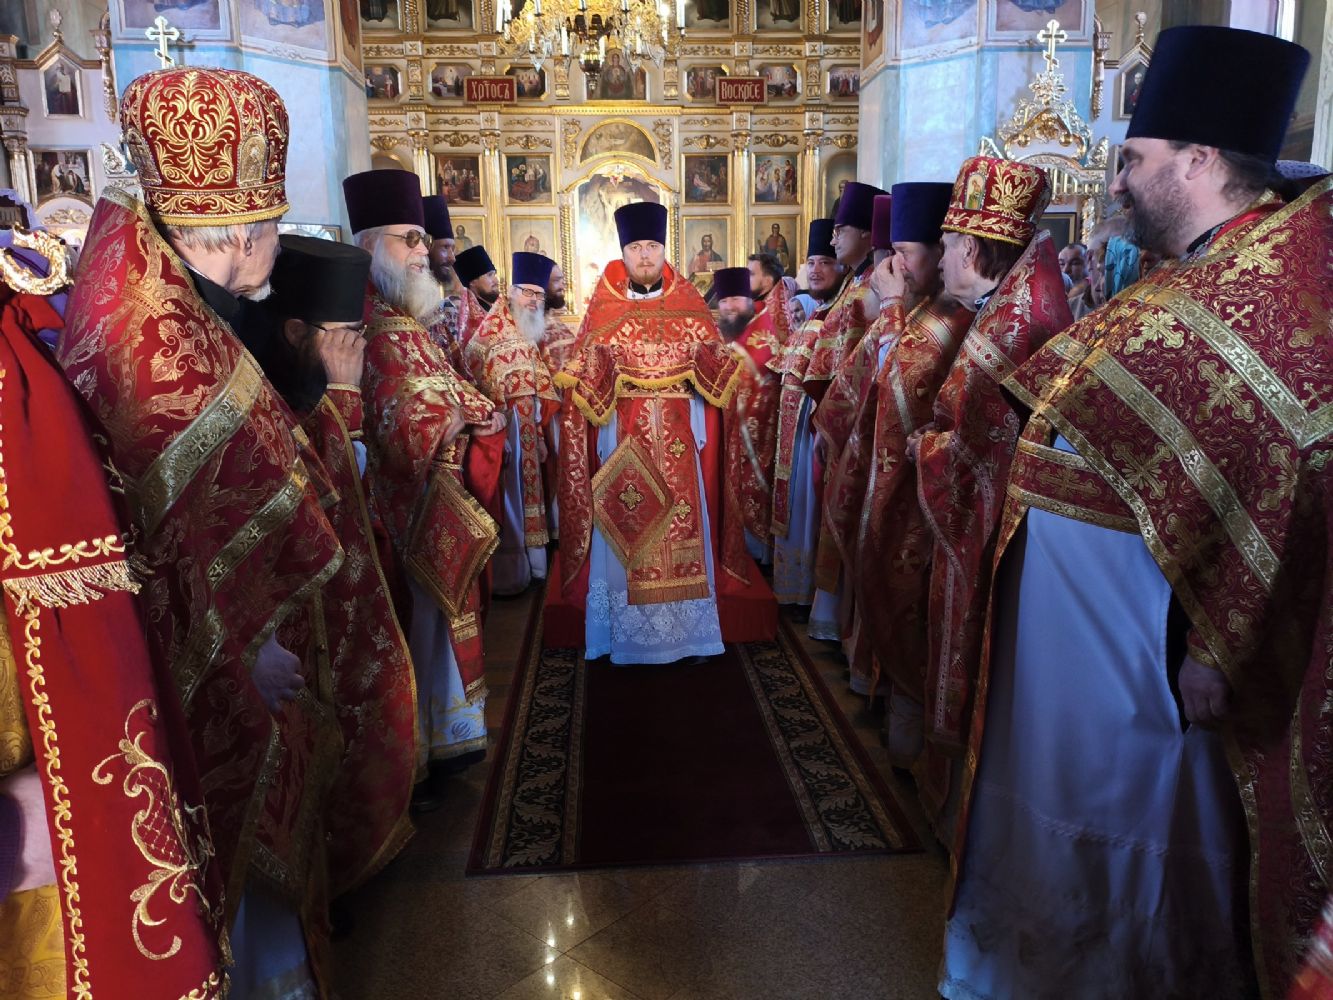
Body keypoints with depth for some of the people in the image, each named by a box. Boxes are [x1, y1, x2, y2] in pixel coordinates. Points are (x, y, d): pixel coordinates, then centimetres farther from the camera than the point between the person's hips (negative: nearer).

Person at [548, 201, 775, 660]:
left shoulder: (689, 304, 7)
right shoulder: (604, 308, 5)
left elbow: (717, 366, 8)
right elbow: (584, 377, 3)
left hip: (678, 438, 1)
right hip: (624, 439, -1)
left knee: (682, 522, 3)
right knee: (626, 526, 1)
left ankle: (687, 627, 15)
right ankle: (626, 630, 13)